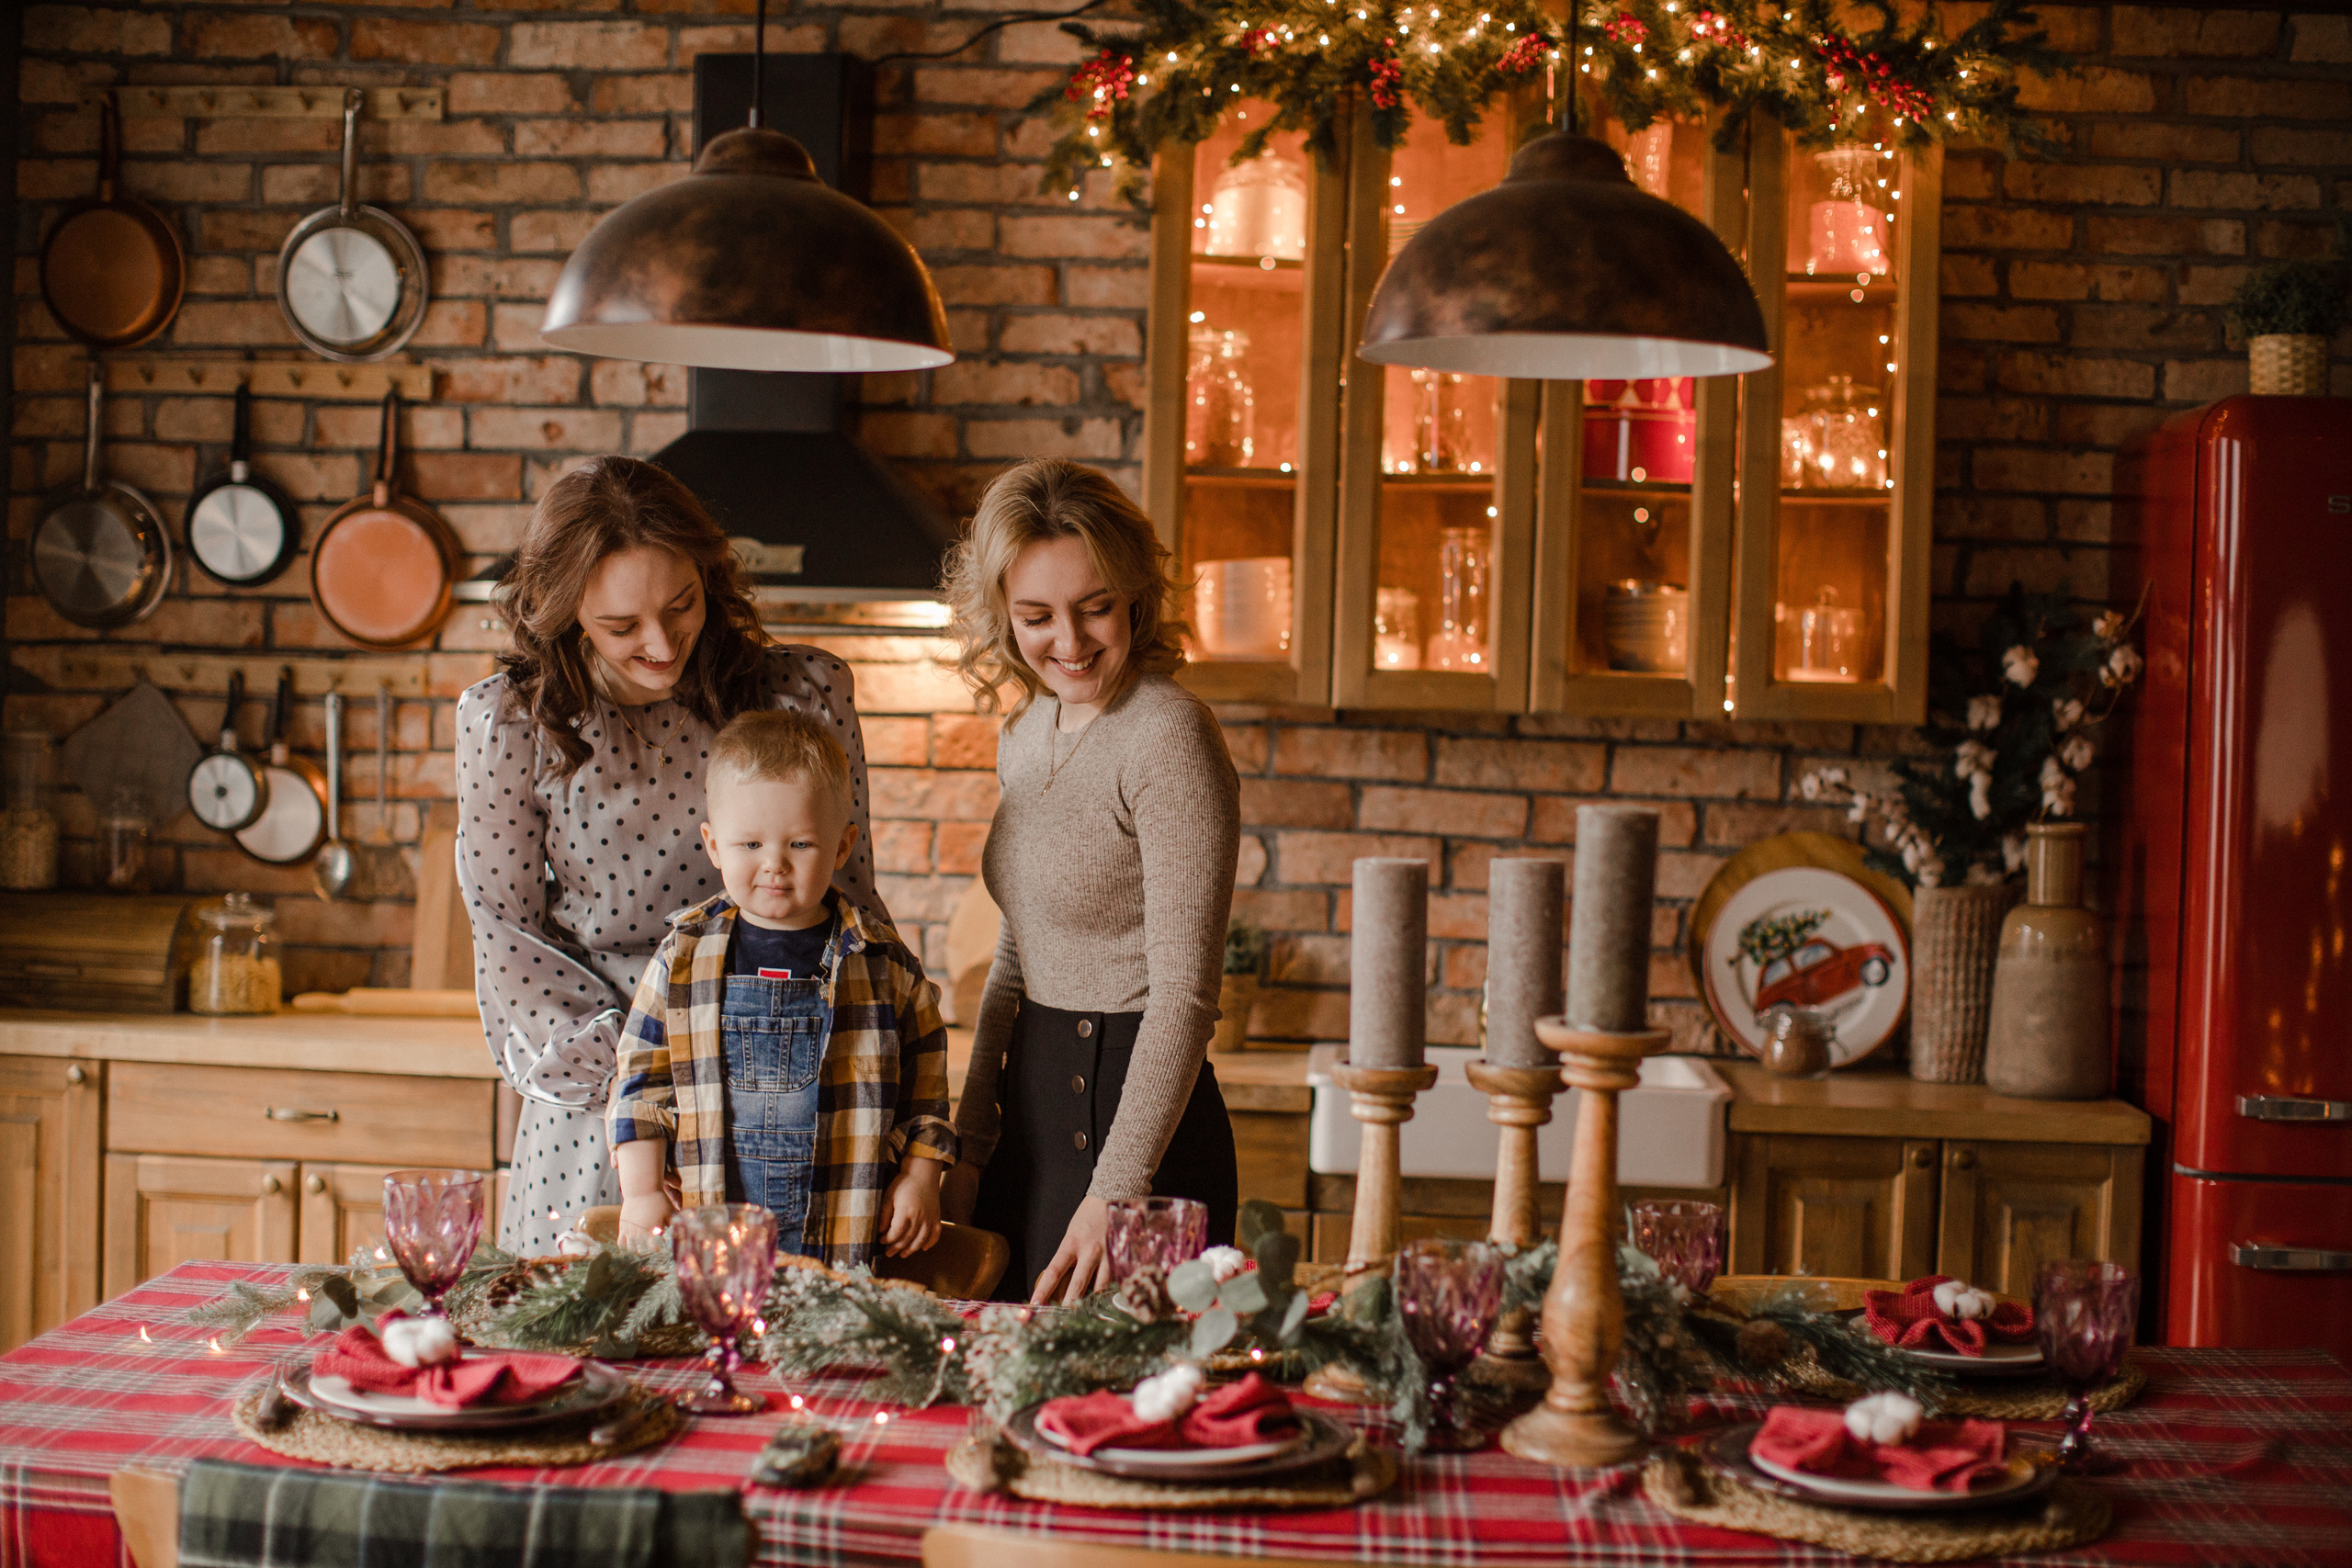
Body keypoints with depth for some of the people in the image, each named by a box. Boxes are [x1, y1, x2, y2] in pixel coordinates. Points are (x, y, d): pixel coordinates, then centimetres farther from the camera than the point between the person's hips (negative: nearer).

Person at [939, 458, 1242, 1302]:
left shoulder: (1170, 736, -17)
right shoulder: (1026, 728, 10)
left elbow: (1185, 994, -21)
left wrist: (1116, 1193, -26)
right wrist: (969, 1146, 13)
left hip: (1134, 1114, -8)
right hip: (1035, 1119, 8)